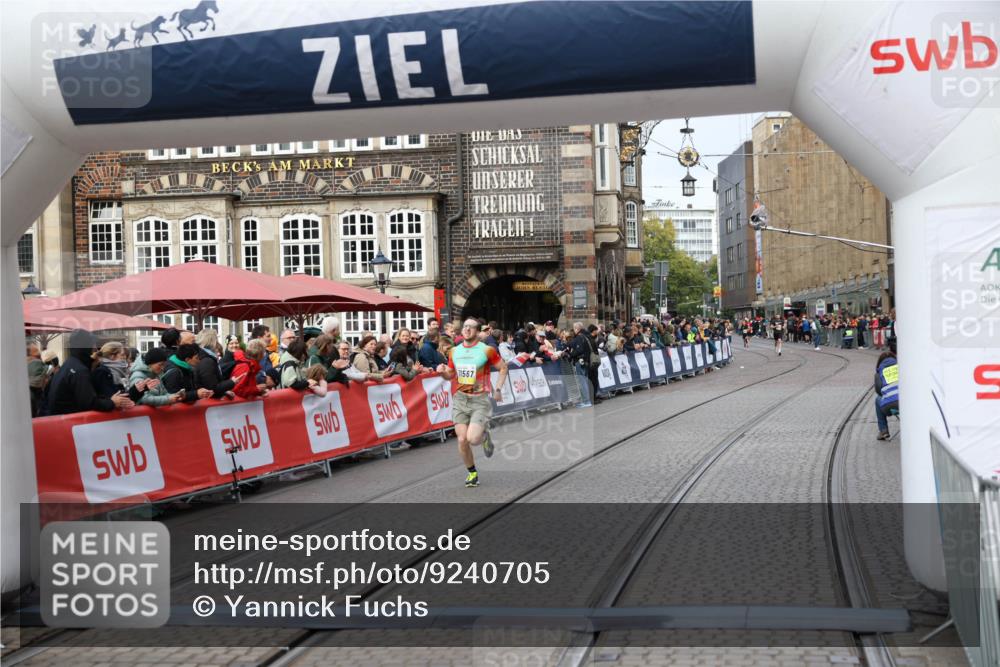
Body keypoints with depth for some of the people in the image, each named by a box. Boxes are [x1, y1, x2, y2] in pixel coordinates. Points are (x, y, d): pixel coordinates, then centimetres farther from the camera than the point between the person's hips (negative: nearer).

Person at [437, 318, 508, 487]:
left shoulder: (486, 350, -6)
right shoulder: (454, 351, 7)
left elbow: (503, 367, 6)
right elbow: (451, 375, 19)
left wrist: (497, 389, -2)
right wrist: (443, 371, -3)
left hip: (480, 400, -4)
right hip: (460, 399, 4)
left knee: (473, 438, -19)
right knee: (462, 439, -3)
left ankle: (485, 435, 18)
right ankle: (472, 472, 19)